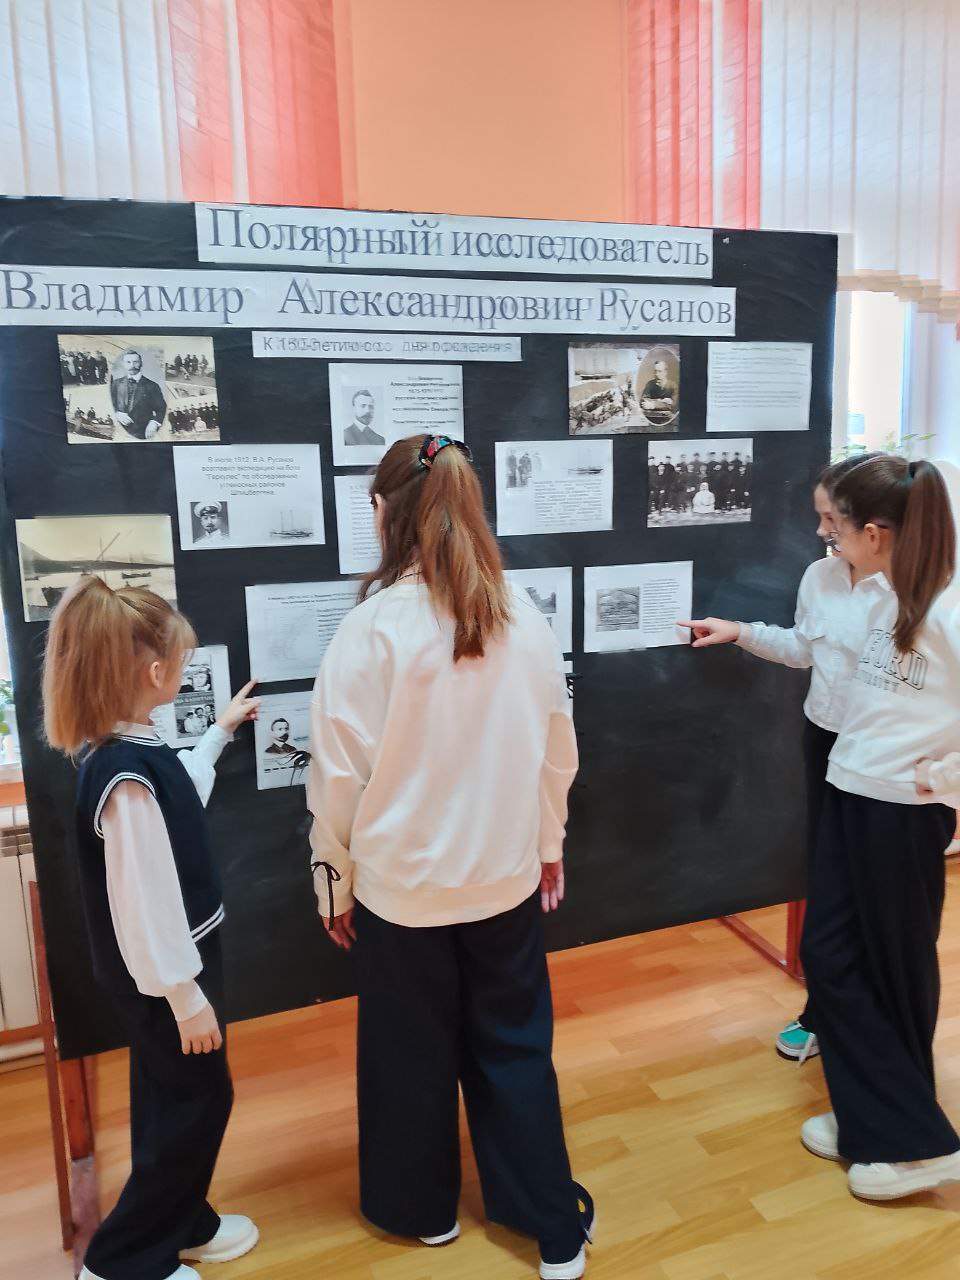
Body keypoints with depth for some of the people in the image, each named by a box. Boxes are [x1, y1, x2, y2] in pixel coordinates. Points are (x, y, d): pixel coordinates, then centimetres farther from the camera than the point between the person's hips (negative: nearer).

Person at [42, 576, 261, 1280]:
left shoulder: (135, 748, -1)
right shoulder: (124, 776, -32)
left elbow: (179, 798, 20)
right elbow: (143, 902, -28)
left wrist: (220, 732, 26)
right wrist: (185, 996, -19)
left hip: (176, 959, 9)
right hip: (161, 975, -9)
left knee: (177, 1099, 23)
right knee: (197, 1101, 8)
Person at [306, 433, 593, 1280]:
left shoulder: (373, 627, -19)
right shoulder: (525, 617, -7)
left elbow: (341, 773, -13)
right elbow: (558, 749, 2)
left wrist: (333, 877, 1)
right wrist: (548, 843, 15)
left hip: (402, 883, -3)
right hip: (505, 875, 3)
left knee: (412, 1051, 19)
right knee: (515, 1046, 19)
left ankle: (422, 1207, 42)